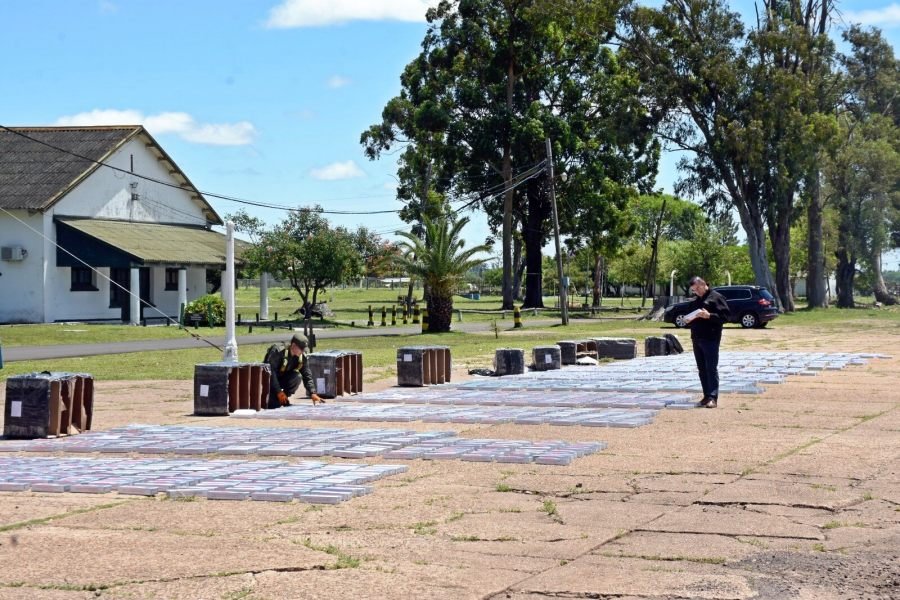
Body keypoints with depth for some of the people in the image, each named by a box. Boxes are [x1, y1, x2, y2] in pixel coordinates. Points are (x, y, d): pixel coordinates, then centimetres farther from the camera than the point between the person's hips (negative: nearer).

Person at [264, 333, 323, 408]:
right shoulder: (278, 351, -26)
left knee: (298, 377, -27)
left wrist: (312, 394, -18)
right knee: (275, 404, -25)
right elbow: (270, 371, -28)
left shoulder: (302, 356, -8)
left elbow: (307, 376, -5)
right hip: (269, 379, -5)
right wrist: (278, 391, -30)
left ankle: (284, 399, -7)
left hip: (283, 378, 5)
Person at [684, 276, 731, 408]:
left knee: (711, 368, -9)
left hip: (710, 339, -8)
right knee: (702, 369, 9)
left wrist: (709, 316, -22)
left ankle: (713, 398, -10)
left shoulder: (716, 297, -4)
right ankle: (707, 396, 13)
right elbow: (692, 317, 28)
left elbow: (725, 316, -11)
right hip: (697, 339, 8)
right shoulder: (696, 301, 19)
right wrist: (689, 320, 6)